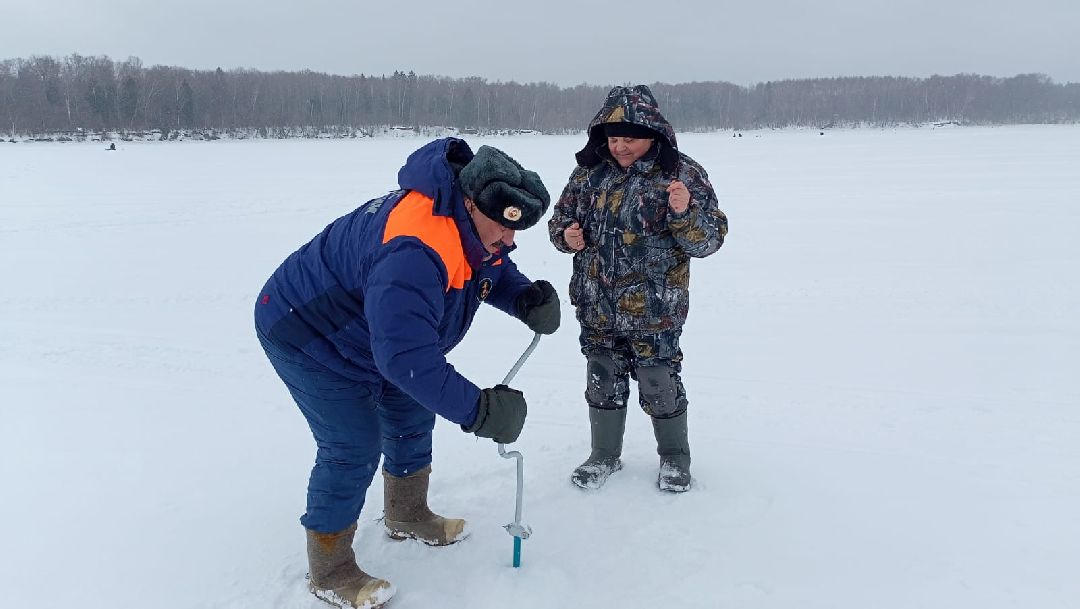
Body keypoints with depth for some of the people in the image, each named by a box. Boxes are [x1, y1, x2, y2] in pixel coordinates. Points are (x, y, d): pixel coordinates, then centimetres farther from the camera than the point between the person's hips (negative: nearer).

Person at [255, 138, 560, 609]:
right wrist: (477, 410, -42)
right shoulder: (415, 250, -41)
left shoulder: (475, 222, -10)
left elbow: (495, 271, 8)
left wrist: (527, 299, -14)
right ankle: (330, 571, 9)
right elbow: (406, 356, -45)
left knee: (412, 415, 15)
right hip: (307, 335, -9)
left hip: (365, 329, 10)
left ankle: (407, 516, 38)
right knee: (354, 446, -10)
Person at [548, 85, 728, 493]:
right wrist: (567, 235, -7)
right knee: (603, 383, 16)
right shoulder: (589, 172, 3)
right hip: (597, 309, 4)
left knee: (660, 386, 9)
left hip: (654, 312, -3)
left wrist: (684, 212, -29)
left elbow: (708, 241, -10)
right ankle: (605, 454, 37)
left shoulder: (682, 174, -8)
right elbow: (560, 218, 15)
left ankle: (674, 457, 34)